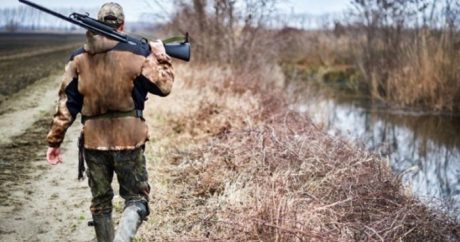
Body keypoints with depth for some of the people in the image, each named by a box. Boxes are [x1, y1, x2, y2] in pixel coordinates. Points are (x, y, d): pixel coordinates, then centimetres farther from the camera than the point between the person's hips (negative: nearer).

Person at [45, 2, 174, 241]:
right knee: (136, 198, 8)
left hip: (93, 139, 3)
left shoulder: (79, 58, 2)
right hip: (128, 138, -3)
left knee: (100, 201, 17)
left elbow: (66, 103, 2)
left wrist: (54, 141, 7)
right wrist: (160, 56, 17)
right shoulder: (136, 55, -6)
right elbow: (163, 86, 2)